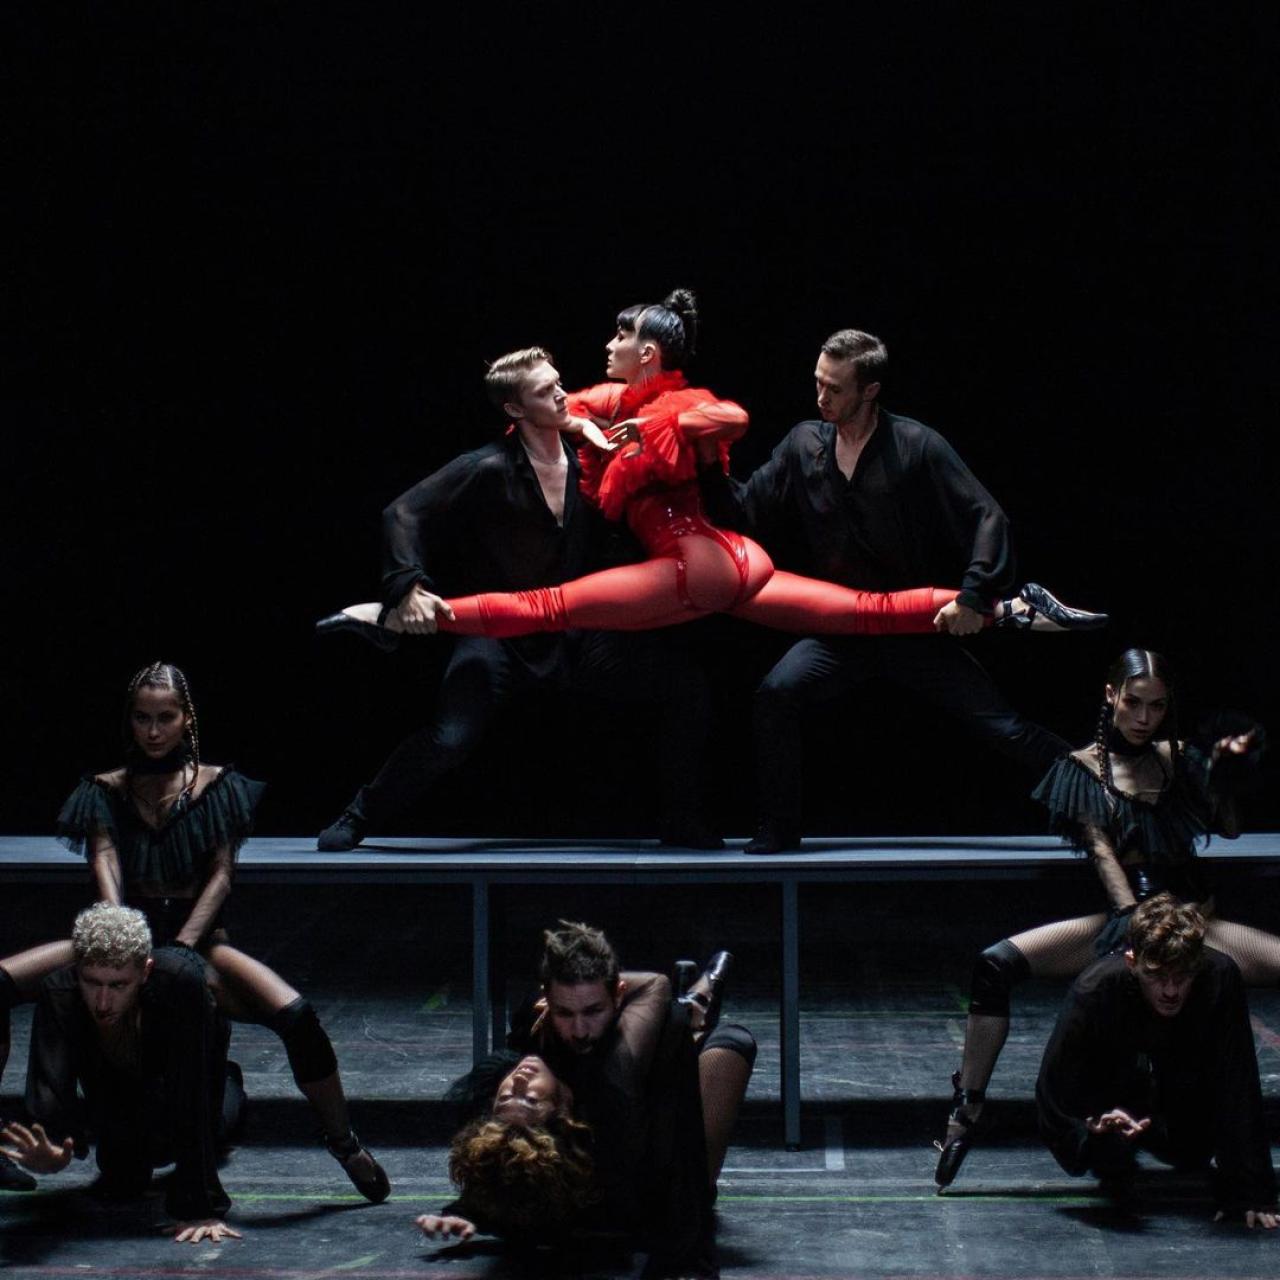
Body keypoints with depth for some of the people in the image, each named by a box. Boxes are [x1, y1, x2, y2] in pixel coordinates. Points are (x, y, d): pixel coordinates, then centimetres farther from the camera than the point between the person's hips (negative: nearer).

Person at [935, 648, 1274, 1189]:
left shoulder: (1179, 759, 12)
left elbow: (1228, 830, 10)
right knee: (996, 965, -24)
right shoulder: (1083, 767, 5)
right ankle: (965, 1114, -19)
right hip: (1117, 913, -2)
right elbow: (1100, 849, -7)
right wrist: (1130, 915, -22)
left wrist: (1227, 770, -6)